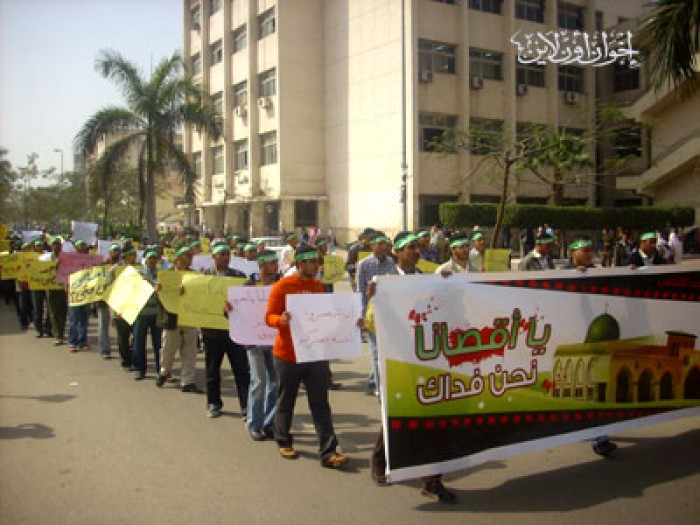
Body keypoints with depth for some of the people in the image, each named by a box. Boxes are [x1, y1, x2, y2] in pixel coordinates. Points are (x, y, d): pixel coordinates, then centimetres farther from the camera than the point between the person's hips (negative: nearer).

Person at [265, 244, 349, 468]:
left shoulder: (319, 286, 7)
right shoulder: (282, 286, -8)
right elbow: (269, 317, -9)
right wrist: (282, 319, -30)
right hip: (288, 354, -4)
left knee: (320, 404, 0)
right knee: (286, 401, 12)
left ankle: (328, 452, -1)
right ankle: (284, 442, 31)